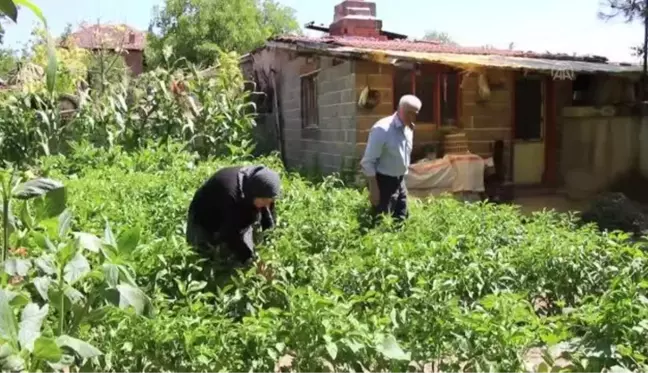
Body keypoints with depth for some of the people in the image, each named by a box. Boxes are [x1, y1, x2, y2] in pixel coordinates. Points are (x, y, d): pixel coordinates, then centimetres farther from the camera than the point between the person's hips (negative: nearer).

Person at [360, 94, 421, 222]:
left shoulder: (409, 129, 5)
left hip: (400, 181, 8)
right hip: (383, 181, -8)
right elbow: (368, 161, -20)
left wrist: (402, 178, 19)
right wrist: (373, 188, -21)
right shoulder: (382, 129, -20)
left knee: (401, 220, 14)